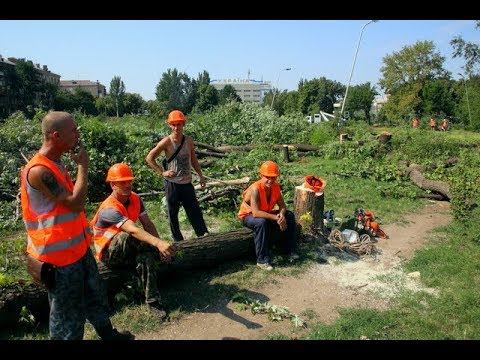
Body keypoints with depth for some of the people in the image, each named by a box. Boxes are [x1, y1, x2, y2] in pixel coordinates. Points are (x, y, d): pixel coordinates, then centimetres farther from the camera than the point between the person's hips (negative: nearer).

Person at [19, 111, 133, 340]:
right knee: (67, 309, 7)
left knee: (95, 294, 23)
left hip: (77, 246, 9)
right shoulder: (38, 171, -24)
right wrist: (83, 165, -19)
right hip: (59, 253, -9)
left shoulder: (56, 163, 6)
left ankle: (108, 334, 42)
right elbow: (76, 203, -26)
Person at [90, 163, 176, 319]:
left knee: (146, 257, -26)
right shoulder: (109, 209, -31)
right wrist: (158, 243, -61)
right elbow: (134, 230, -47)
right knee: (127, 237, -37)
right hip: (109, 254, -7)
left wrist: (160, 245, -20)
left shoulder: (135, 199, -5)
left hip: (128, 252, 7)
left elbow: (148, 224, -5)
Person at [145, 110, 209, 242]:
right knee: (173, 214, 8)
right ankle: (178, 240, 23)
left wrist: (201, 175, 11)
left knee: (195, 211, 5)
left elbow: (193, 160, 15)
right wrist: (162, 172, -10)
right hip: (172, 183, -3)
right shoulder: (166, 142, -10)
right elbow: (149, 158, -4)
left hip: (187, 183, 3)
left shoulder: (189, 140, 2)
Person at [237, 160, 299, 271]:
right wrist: (276, 218, -36)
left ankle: (290, 250, 3)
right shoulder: (255, 189, -32)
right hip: (248, 216, -7)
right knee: (261, 222, -39)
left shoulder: (275, 186, -12)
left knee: (289, 216, -7)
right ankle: (262, 260, -27)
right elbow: (256, 213, -39)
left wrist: (281, 215, -27)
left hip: (265, 214, 7)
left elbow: (282, 205, -4)